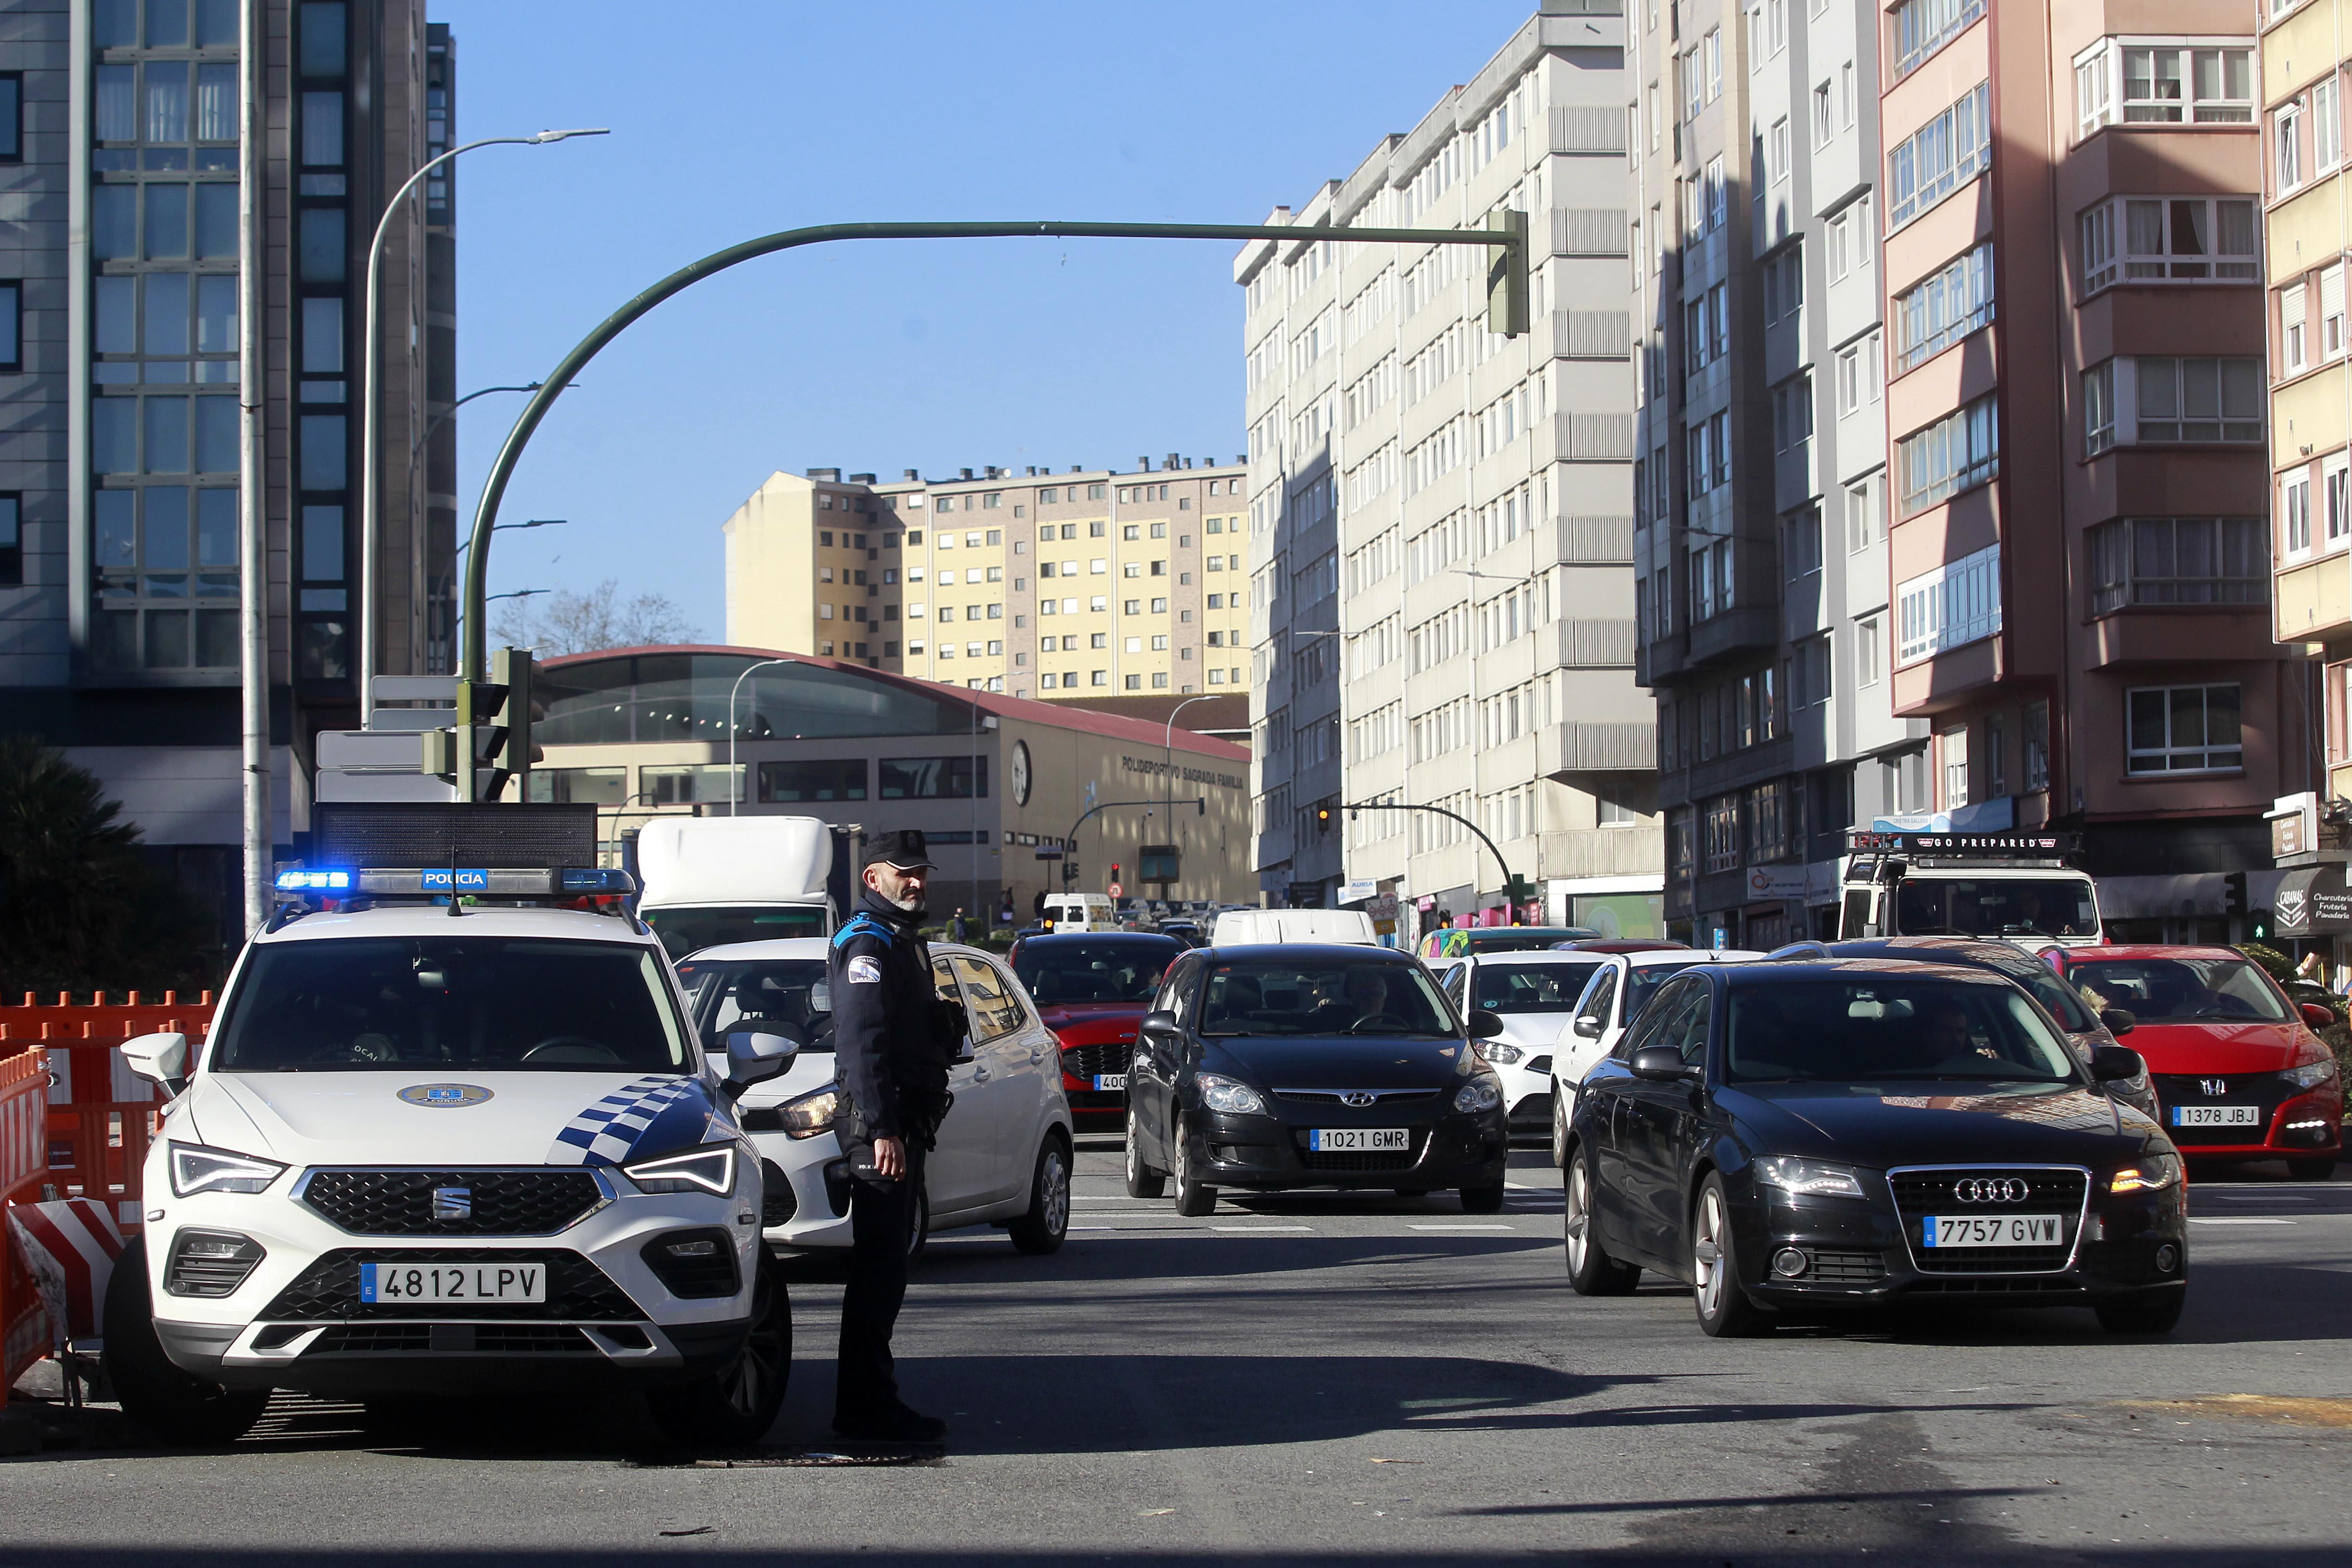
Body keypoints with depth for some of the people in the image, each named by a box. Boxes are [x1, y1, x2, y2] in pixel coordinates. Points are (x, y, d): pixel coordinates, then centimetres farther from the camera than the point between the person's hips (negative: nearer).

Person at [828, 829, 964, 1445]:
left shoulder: (902, 942, 21)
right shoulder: (867, 944, -12)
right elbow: (863, 1043, -21)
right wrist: (881, 1129, -27)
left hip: (904, 1121, 10)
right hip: (879, 1122, -10)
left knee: (885, 1261, 13)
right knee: (880, 1262, -10)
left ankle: (871, 1399, 20)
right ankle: (867, 1408, -9)